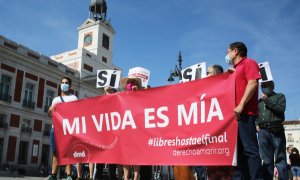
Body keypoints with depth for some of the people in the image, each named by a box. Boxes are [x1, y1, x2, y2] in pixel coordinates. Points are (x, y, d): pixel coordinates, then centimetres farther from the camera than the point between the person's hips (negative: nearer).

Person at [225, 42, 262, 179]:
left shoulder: (249, 63, 3)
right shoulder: (235, 70, 27)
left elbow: (253, 83, -13)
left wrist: (241, 105, -20)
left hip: (245, 113, -9)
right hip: (235, 114, 9)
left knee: (249, 149, -12)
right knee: (238, 150, 6)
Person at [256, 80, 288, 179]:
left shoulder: (279, 96, 13)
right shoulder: (259, 101, 23)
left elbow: (281, 109, -5)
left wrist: (267, 100, -7)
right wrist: (256, 124, 7)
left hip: (276, 130, -3)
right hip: (263, 131, 3)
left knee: (280, 158, -5)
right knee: (267, 159, 2)